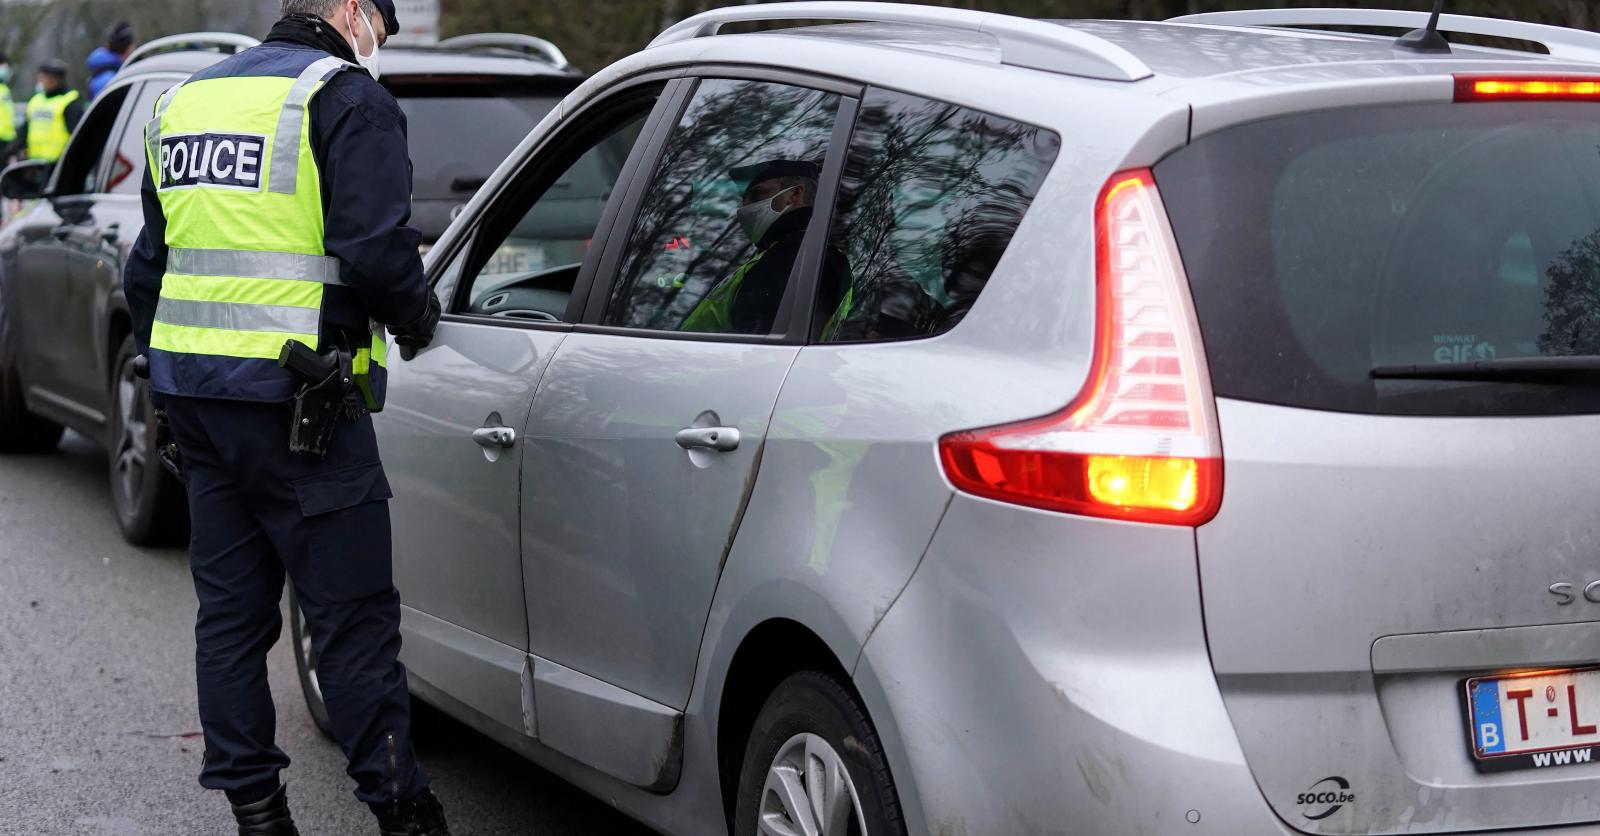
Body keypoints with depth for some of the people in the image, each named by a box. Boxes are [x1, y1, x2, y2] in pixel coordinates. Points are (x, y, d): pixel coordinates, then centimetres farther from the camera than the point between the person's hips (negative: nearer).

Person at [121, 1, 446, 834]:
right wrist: (416, 313, 1)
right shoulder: (348, 95, -6)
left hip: (193, 393, 7)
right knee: (354, 617, -2)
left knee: (230, 610, 12)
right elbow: (375, 252, -18)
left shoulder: (186, 99, 18)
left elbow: (147, 270, 21)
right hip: (295, 404, -7)